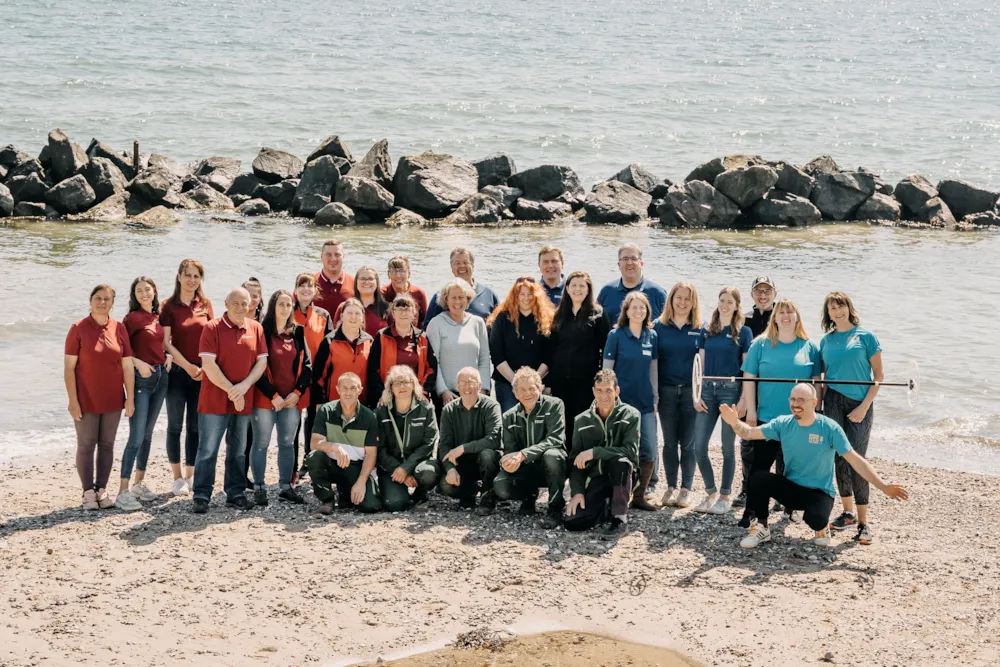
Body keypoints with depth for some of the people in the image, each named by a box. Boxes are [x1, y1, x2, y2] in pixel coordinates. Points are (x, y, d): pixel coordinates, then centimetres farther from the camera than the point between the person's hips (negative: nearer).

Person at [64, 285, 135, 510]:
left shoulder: (119, 328, 2)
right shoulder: (78, 329, -6)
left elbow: (127, 366, 5)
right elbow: (69, 368, -7)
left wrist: (130, 397, 2)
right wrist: (73, 400, -12)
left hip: (112, 399, 3)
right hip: (86, 401, -3)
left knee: (107, 445, 8)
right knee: (86, 446, 1)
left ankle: (102, 490, 16)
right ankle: (88, 493, 7)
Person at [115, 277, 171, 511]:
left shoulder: (159, 316, 10)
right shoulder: (132, 318, -9)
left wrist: (168, 356, 3)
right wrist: (138, 363, -22)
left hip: (161, 376, 7)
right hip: (141, 378, -7)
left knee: (148, 433, 14)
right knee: (136, 436, -12)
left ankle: (139, 484, 24)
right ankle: (123, 492, -12)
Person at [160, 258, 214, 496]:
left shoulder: (205, 305, 7)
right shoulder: (169, 306, -3)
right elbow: (166, 342, -7)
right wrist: (187, 366, -12)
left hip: (201, 373, 3)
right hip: (177, 372, -3)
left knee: (195, 426, 7)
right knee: (175, 425, 3)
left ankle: (191, 475, 17)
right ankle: (177, 477, 10)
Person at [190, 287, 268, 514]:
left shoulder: (256, 328, 7)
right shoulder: (213, 328, -6)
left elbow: (262, 361, 4)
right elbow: (208, 364, -12)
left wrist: (244, 386, -11)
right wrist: (231, 390, -13)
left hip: (244, 400, 4)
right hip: (215, 399, -4)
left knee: (238, 450, 11)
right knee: (208, 450, -3)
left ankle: (235, 494, 20)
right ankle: (201, 497, 2)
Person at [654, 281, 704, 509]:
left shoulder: (700, 328, 2)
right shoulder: (659, 327, 3)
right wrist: (653, 393, -2)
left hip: (690, 390, -1)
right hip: (667, 391, 1)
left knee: (688, 443, 3)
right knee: (669, 442, 6)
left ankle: (686, 489, 11)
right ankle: (671, 487, 14)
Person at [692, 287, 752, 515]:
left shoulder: (743, 332, 1)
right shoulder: (707, 331, 11)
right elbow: (700, 365, 11)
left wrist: (743, 399, -9)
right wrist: (697, 396, 2)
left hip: (731, 390, -3)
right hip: (708, 390, 3)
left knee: (728, 447, 3)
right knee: (699, 447, -2)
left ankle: (725, 496, 14)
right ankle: (711, 492, 15)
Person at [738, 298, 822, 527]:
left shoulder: (809, 347, 5)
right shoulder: (761, 344, 1)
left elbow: (817, 381, 8)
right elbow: (748, 378, 1)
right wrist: (751, 411, -4)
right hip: (767, 417, -1)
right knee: (761, 464, -2)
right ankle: (750, 510, 2)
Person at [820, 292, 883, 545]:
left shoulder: (865, 336, -2)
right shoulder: (826, 341, 10)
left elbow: (878, 375, -3)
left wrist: (864, 406, -10)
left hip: (859, 403, -4)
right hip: (833, 402, 4)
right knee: (839, 457, 5)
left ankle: (863, 522, -6)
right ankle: (847, 512, 18)